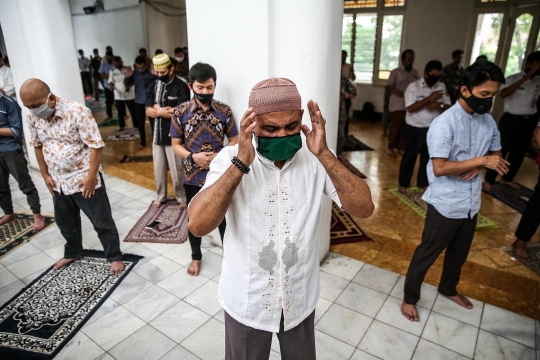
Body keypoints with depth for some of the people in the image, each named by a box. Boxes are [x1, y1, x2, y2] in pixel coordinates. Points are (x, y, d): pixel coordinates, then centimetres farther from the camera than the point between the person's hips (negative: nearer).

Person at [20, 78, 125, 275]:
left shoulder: (78, 112, -22)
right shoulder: (33, 118, -3)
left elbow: (96, 146, -21)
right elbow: (37, 146, 11)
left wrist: (91, 176, -20)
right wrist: (45, 175, 9)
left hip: (84, 178, -6)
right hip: (58, 181, 7)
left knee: (102, 221, 5)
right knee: (65, 221, 23)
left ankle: (115, 257, 22)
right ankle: (72, 252, 46)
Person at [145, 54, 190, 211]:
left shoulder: (181, 86, -12)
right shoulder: (153, 86, 6)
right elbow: (149, 111, -1)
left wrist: (158, 109, -12)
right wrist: (165, 111, -20)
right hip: (157, 135, 6)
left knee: (177, 170, 4)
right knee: (158, 169, 16)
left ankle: (182, 198, 22)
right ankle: (161, 196, 34)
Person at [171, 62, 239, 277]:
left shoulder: (224, 111, -7)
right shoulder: (181, 112, -7)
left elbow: (234, 140, 0)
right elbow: (176, 145, -2)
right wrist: (193, 157, -20)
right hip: (192, 177, 1)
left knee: (224, 217, 13)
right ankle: (196, 256, 40)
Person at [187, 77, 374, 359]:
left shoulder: (316, 159, -12)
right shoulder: (230, 159, -17)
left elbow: (364, 209, -20)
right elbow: (197, 225, -28)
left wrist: (324, 154, -29)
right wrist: (240, 163, -35)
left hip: (300, 297, 2)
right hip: (247, 300, -1)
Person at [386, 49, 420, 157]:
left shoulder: (415, 73, 13)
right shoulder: (396, 72, -2)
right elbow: (388, 86, -7)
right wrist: (398, 92, -24)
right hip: (397, 104, -5)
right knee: (395, 126, -2)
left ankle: (401, 146, 17)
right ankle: (391, 147, 10)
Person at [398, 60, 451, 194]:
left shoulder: (442, 87, 4)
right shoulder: (414, 86, -10)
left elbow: (448, 106, 6)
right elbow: (410, 108, -20)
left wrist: (439, 105, -16)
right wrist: (429, 99, -23)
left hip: (433, 129, 5)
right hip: (414, 128, -4)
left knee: (428, 157, 13)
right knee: (409, 157, 6)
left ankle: (423, 183, 29)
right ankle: (403, 184, 18)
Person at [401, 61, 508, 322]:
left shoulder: (488, 121, 3)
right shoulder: (444, 123, -20)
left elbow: (495, 154, 13)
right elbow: (439, 168, -25)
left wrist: (479, 167, -9)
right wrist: (481, 161, -24)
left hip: (471, 203, 7)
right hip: (445, 204, -7)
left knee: (459, 252, 24)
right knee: (427, 253, 8)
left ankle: (448, 288, 48)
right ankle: (409, 297, 27)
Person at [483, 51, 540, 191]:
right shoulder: (513, 78, -8)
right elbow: (503, 94, -28)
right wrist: (526, 77, -26)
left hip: (528, 122, 6)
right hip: (511, 120, -6)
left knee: (519, 152, 13)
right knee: (500, 150, -4)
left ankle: (507, 178, 29)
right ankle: (489, 180, 6)